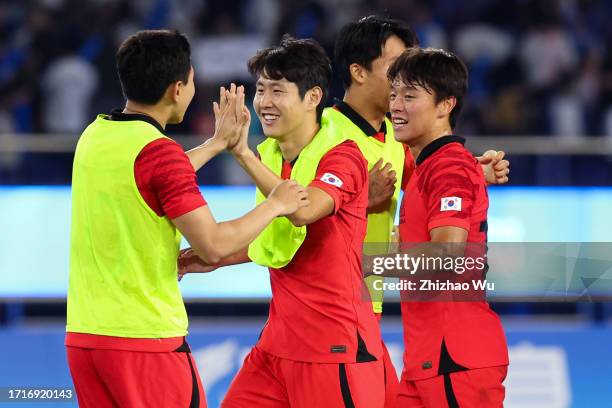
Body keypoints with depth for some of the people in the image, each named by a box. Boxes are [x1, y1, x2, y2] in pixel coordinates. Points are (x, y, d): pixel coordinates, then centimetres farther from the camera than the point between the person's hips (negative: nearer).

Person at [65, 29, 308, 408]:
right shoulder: (160, 150, -15)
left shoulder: (94, 136, 9)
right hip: (146, 339, -7)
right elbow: (213, 245, -15)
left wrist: (218, 143, 35)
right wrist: (275, 204, -1)